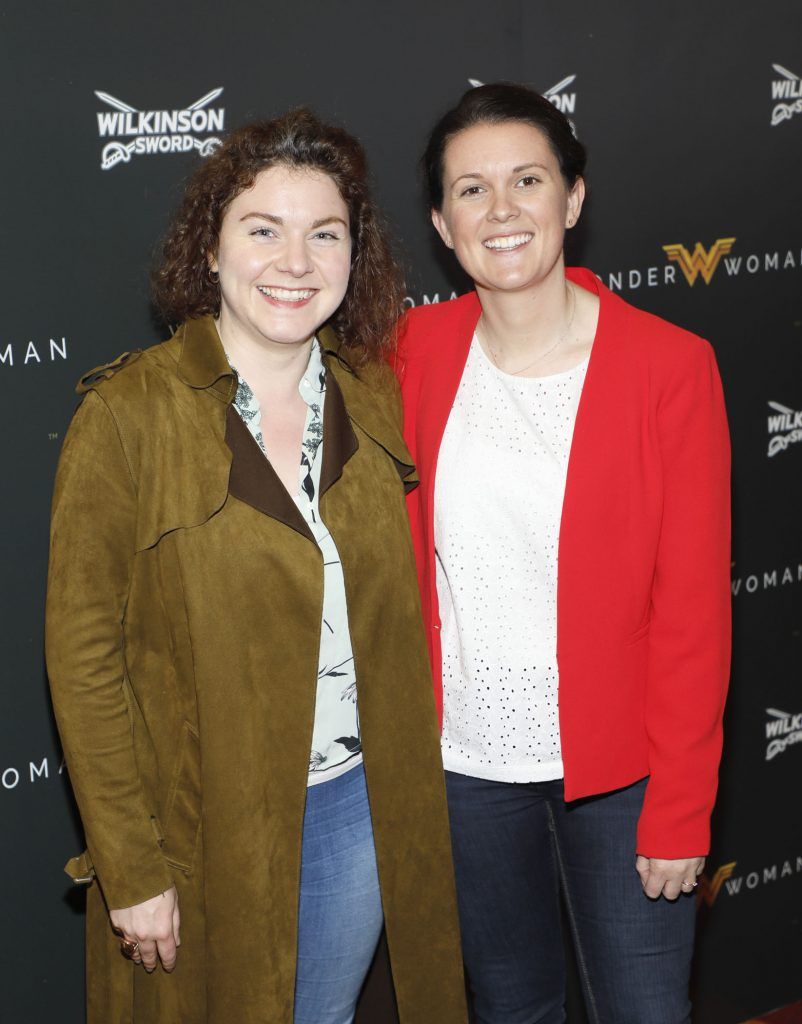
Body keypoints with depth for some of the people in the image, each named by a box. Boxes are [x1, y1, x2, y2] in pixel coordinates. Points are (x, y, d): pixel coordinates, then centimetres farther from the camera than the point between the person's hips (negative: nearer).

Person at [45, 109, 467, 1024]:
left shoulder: (373, 394, -1)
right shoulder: (127, 412, -16)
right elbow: (83, 655, -14)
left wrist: (405, 784, 6)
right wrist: (131, 867, -14)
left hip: (359, 803, 4)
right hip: (207, 825, -4)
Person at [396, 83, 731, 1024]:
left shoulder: (669, 364, -12)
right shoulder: (418, 349, -3)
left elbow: (694, 606, -11)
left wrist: (680, 807, -10)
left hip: (618, 768, -2)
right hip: (465, 759, 3)